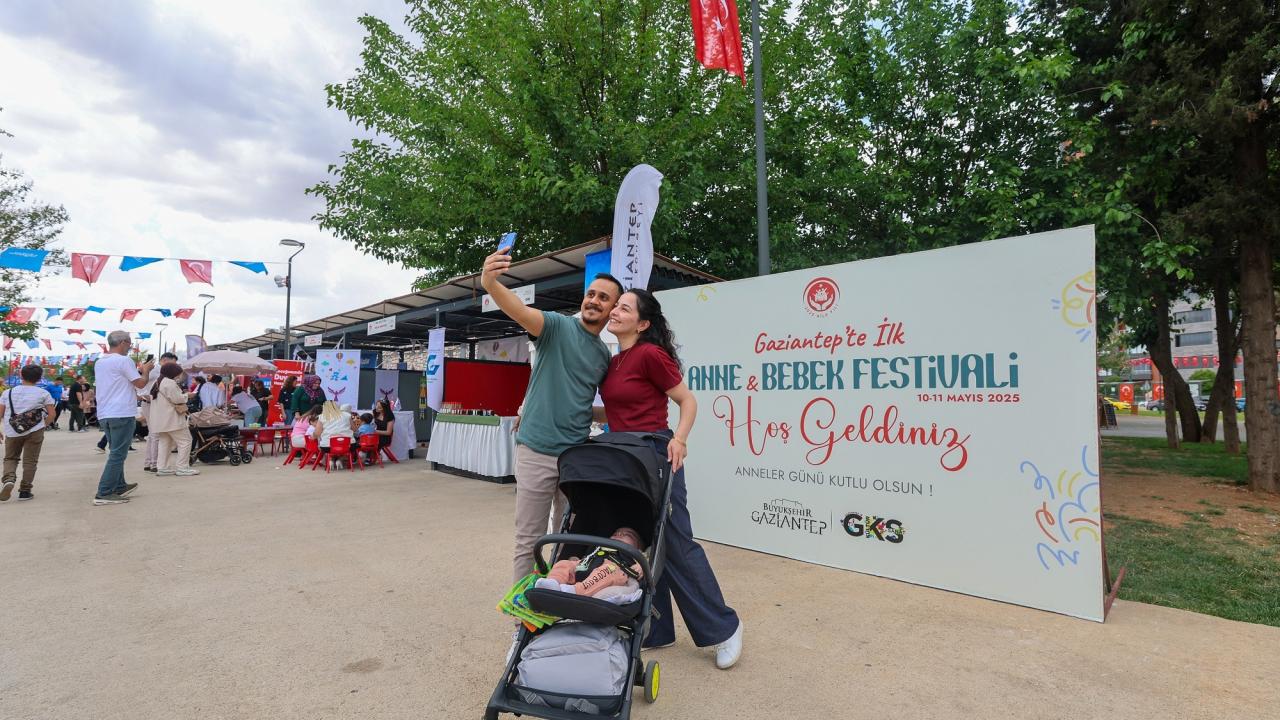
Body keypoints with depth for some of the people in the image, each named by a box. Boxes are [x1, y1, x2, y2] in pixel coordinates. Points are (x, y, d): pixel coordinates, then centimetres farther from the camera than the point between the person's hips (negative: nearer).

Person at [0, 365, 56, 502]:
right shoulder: (43, 393, 1)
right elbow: (51, 414, -2)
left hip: (12, 432, 2)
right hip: (35, 431, -2)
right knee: (30, 461, 6)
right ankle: (24, 491, 7)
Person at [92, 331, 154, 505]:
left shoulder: (99, 362, 15)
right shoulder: (124, 361, -11)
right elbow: (140, 383, -10)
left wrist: (137, 370, 24)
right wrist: (146, 370, 7)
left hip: (104, 414, 9)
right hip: (122, 414, -9)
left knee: (116, 452, 20)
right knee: (118, 454, -6)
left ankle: (120, 487, 28)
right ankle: (103, 494, -8)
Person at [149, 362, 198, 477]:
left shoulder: (156, 383, 17)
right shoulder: (170, 383, -16)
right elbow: (178, 399, -18)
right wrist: (185, 395, 2)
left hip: (159, 420, 10)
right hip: (172, 419, -10)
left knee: (164, 443, 14)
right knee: (185, 442, -6)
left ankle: (163, 468, 12)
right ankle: (183, 468, -8)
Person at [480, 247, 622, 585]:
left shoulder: (605, 355, 12)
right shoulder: (558, 326, -6)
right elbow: (519, 310, -27)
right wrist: (490, 283, -45)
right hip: (537, 450, -5)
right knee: (528, 540, 3)